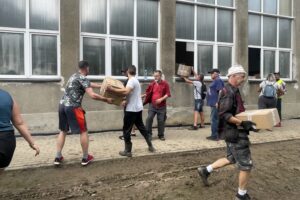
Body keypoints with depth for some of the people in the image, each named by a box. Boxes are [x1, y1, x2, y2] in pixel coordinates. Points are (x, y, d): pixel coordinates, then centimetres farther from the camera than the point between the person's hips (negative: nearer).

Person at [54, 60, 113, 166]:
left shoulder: (74, 76, 21)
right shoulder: (83, 78, -7)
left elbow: (89, 84, 32)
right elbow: (92, 95, -17)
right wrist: (106, 99, -6)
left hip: (62, 105, 9)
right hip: (73, 107, -8)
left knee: (63, 131, 18)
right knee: (83, 131, 4)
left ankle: (58, 157, 19)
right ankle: (85, 158, 12)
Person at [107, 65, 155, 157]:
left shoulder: (131, 80, -15)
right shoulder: (136, 80, 15)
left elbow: (126, 91, -32)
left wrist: (112, 89, -29)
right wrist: (125, 101, 20)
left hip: (132, 109, -9)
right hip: (138, 108, 10)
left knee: (126, 130, 1)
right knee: (141, 127, 18)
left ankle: (128, 151, 8)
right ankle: (150, 146, 24)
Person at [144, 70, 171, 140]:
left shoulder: (165, 84, -2)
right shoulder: (152, 84, 6)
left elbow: (168, 94, -5)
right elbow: (148, 94, 15)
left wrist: (161, 99, -17)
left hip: (162, 106, -2)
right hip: (152, 105, 2)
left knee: (161, 120, 4)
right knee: (149, 118, -6)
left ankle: (161, 135, 20)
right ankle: (148, 134, 8)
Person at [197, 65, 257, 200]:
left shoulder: (233, 90, 13)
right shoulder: (228, 91, -19)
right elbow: (224, 114, -27)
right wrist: (242, 123, -30)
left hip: (235, 131, 10)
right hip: (235, 133, -10)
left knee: (231, 159, 22)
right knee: (246, 165, 3)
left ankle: (205, 170, 29)